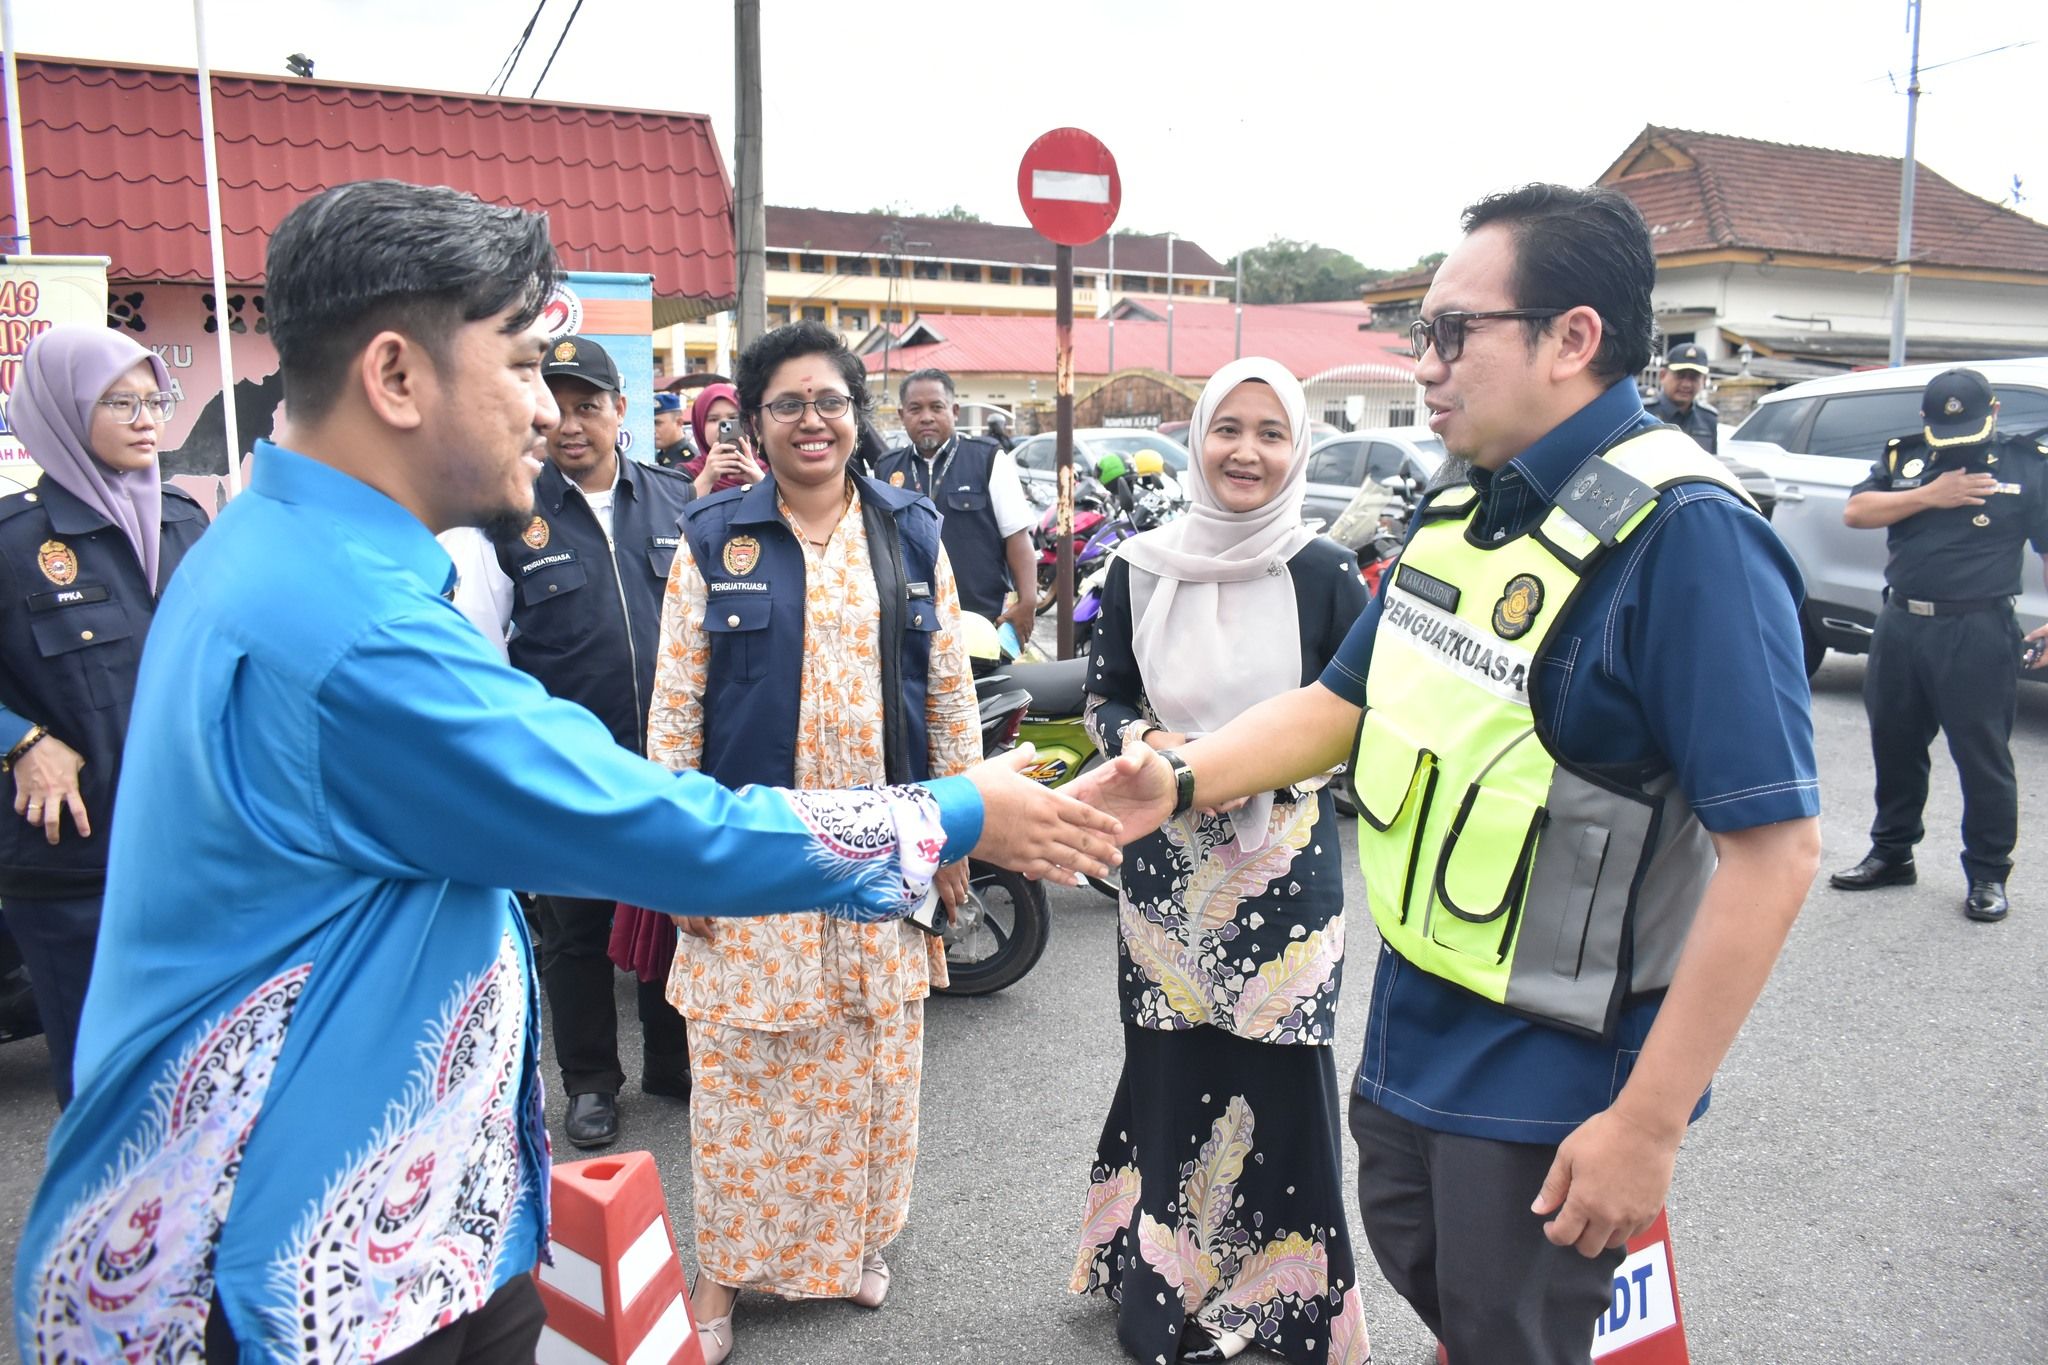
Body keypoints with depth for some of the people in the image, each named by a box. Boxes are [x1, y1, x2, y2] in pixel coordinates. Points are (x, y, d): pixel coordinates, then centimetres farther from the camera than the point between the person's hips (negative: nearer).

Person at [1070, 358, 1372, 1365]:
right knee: (1170, 1067, 6)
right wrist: (1146, 743, -11)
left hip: (1286, 862, -1)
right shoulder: (1141, 567, 3)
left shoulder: (1326, 573, -4)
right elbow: (1104, 697, 10)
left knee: (1281, 1076, 1)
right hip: (1167, 858, 2)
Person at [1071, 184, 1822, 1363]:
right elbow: (1343, 701, 11)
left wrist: (1648, 1123, -23)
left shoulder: (1685, 537, -22)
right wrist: (1175, 782, -5)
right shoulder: (1460, 511, 5)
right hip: (1412, 1031, 8)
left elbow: (1774, 847, -24)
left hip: (1552, 1079, -7)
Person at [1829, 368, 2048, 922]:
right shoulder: (1902, 457, 8)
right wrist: (1929, 496, -14)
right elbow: (1855, 512, -3)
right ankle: (1891, 853, 27)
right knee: (1895, 745, 13)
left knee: (1983, 754, 0)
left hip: (1978, 632, -3)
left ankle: (1988, 874, 12)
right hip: (1900, 626, 4)